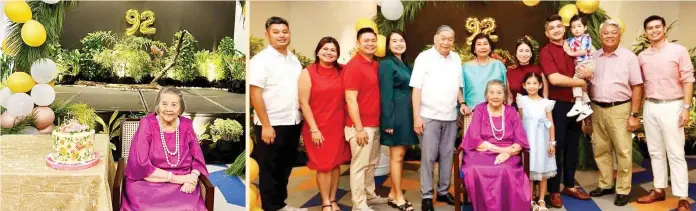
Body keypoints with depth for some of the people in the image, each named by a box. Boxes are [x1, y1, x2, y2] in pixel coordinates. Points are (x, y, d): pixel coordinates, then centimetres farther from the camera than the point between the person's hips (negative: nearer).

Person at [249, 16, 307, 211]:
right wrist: (266, 125, -17)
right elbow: (255, 94, -15)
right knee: (269, 169, 6)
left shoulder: (294, 59, 10)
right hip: (272, 125, -7)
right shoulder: (261, 60, -10)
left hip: (293, 123, 7)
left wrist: (301, 117, 9)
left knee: (285, 166, 17)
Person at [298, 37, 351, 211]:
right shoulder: (308, 73, -7)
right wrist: (314, 129, -13)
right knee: (324, 166, 5)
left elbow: (346, 98, 6)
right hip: (318, 128, -3)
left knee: (335, 164, 11)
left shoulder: (342, 72, 3)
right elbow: (303, 103, -9)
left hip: (338, 126, 3)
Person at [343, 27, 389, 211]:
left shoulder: (375, 65, 11)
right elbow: (350, 100, -18)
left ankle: (370, 195, 33)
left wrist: (376, 123, 13)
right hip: (361, 126, -8)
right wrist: (359, 128, -19)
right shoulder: (353, 66, -14)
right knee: (359, 165, 0)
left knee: (372, 163, 19)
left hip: (375, 124, 8)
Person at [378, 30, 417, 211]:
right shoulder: (387, 64, -9)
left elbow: (410, 89, 14)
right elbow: (386, 94, -15)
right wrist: (388, 121, -19)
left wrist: (414, 116, 9)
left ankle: (393, 194, 20)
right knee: (397, 155, -2)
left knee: (400, 155, 11)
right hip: (396, 114, -8)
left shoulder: (406, 64, 15)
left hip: (407, 113, 8)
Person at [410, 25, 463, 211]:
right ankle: (426, 196, 9)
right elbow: (417, 89, -9)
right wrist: (416, 117, -14)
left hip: (451, 116, 5)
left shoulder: (456, 59, 10)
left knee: (447, 155, 12)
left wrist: (462, 103, 3)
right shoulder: (424, 58, -6)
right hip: (429, 116, -5)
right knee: (428, 157, 0)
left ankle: (443, 191, 25)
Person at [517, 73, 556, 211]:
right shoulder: (522, 100, 2)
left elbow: (551, 123, 2)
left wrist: (552, 142, -3)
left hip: (542, 139, 1)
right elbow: (520, 120, 7)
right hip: (527, 138, -1)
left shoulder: (545, 102, 1)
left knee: (543, 171, 6)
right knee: (528, 170, 0)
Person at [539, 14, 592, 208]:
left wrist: (588, 73, -6)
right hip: (557, 105, -6)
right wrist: (579, 82, -11)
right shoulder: (546, 52, -9)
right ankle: (554, 191, 12)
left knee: (572, 147, 14)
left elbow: (587, 70, 18)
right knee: (557, 148, 1)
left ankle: (569, 186, 27)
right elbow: (555, 79, -22)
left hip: (574, 104, 6)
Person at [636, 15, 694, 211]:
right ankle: (659, 190, 21)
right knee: (655, 152, 11)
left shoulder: (678, 50, -4)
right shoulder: (642, 56, 8)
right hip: (649, 107, 5)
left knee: (675, 153, -4)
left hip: (671, 106, -4)